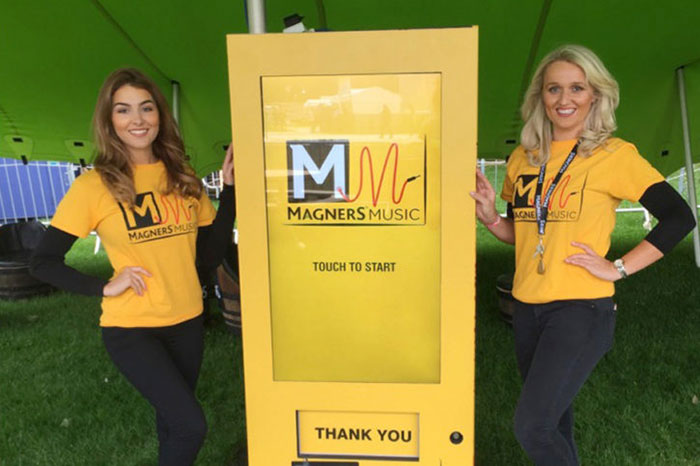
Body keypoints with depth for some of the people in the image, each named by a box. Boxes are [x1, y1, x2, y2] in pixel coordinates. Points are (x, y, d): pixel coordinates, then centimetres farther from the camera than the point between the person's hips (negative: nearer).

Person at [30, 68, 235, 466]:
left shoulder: (183, 178, 1)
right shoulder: (94, 185, -10)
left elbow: (211, 255, -1)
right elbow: (44, 262, -5)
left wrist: (230, 187, -6)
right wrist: (105, 287, -16)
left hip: (187, 322, 4)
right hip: (131, 329, -4)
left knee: (173, 417, 20)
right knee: (191, 424, -10)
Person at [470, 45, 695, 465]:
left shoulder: (614, 155, -6)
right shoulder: (522, 159, 8)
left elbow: (679, 217, -8)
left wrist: (618, 268, -12)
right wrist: (491, 218, -3)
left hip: (582, 308, -5)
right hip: (528, 307, 5)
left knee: (533, 425, -12)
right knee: (553, 420, 18)